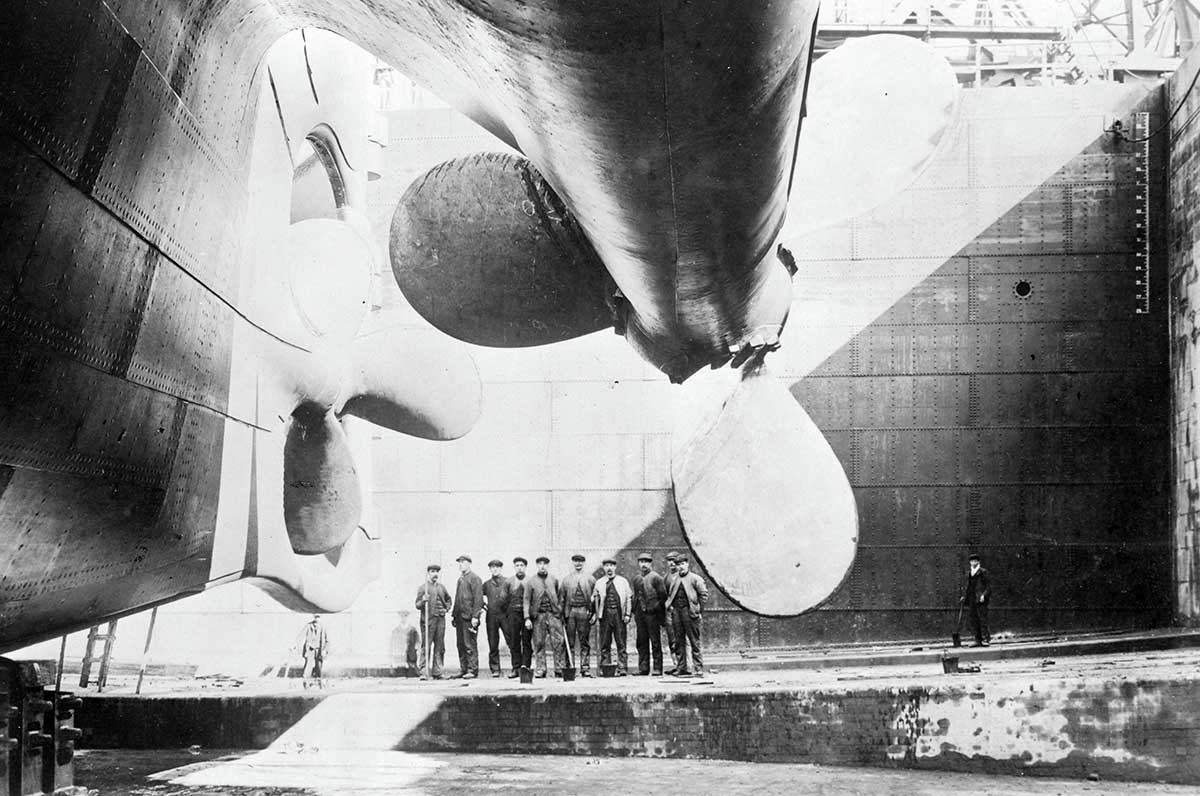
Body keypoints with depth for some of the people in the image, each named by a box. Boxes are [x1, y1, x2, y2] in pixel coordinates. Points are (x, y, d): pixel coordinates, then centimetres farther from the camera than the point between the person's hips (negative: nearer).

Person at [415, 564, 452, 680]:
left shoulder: (441, 587, 15)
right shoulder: (422, 587, 2)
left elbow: (448, 599, 32)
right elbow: (417, 605, -2)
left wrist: (447, 609, 15)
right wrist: (423, 600, -22)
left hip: (441, 619, 5)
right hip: (428, 620, -5)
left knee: (440, 647, 4)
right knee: (426, 647, -8)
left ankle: (437, 672, 9)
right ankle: (423, 672, -9)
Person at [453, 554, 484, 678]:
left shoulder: (474, 579, -6)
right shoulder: (460, 579, 19)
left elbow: (478, 598, -12)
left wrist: (475, 616, -18)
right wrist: (454, 615, 17)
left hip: (469, 617, -8)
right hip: (460, 617, 8)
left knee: (470, 645, -7)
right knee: (461, 645, 9)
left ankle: (473, 670, -5)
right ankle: (463, 669, 13)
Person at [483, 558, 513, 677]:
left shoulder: (507, 582, 5)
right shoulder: (487, 584, 12)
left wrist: (509, 611, -3)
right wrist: (484, 604, 9)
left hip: (505, 615, -2)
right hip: (491, 616, 2)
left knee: (511, 641, -5)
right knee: (493, 644, 2)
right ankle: (495, 669, 6)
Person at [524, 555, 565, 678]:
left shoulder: (554, 580, 11)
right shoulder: (531, 582, 6)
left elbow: (560, 597, 14)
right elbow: (527, 600, 3)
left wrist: (560, 612, 5)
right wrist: (527, 618, -5)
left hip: (553, 614, 1)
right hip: (538, 615, -1)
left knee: (558, 642, -6)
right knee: (539, 644, 1)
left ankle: (559, 668, 0)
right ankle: (540, 669, 7)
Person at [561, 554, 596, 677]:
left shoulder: (590, 578, 9)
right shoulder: (566, 578, 11)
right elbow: (562, 597, 10)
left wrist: (594, 613, -2)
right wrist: (562, 614, 3)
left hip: (584, 611, -1)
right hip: (570, 611, 1)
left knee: (585, 642, 0)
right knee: (570, 642, 0)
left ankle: (585, 668, 3)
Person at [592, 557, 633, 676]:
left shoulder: (623, 581, 10)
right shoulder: (599, 583, 12)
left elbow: (629, 598, 7)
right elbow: (594, 599, 11)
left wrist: (627, 614, -2)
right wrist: (594, 613, -1)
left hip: (619, 614, -1)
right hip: (605, 614, 1)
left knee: (621, 643, -2)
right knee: (605, 644, 1)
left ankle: (622, 668, 0)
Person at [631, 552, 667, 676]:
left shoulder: (656, 578, -4)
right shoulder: (636, 579, 14)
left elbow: (663, 596, -5)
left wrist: (657, 609, -7)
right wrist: (635, 612, 13)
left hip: (652, 614, -6)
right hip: (640, 613, 6)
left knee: (655, 642, -2)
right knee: (641, 642, 6)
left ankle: (657, 669, 1)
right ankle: (643, 668, 10)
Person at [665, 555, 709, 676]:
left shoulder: (695, 578, 1)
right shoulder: (674, 578, 14)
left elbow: (704, 594, 0)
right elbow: (669, 594, 21)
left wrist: (699, 609, -3)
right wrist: (669, 605, 5)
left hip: (689, 611, -5)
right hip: (676, 611, 5)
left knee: (694, 642, -4)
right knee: (679, 641, 6)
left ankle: (698, 668, -3)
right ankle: (681, 668, 10)